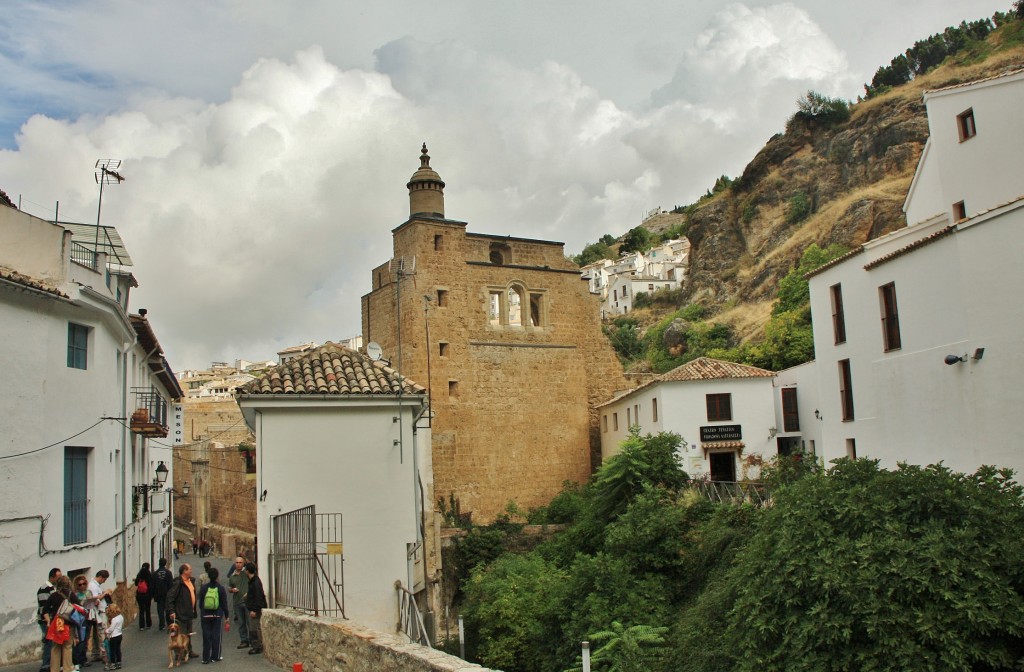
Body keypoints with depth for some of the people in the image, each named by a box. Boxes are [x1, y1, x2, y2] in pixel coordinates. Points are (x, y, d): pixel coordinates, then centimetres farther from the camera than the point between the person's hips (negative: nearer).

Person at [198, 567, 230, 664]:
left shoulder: (203, 588, -4)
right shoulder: (221, 588, -8)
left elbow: (200, 603, 4)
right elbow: (224, 604, -4)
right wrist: (227, 615, 5)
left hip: (205, 615, 1)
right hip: (217, 615, -1)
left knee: (206, 636, 6)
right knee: (216, 635, 8)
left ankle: (206, 658, 5)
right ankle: (215, 656, 13)